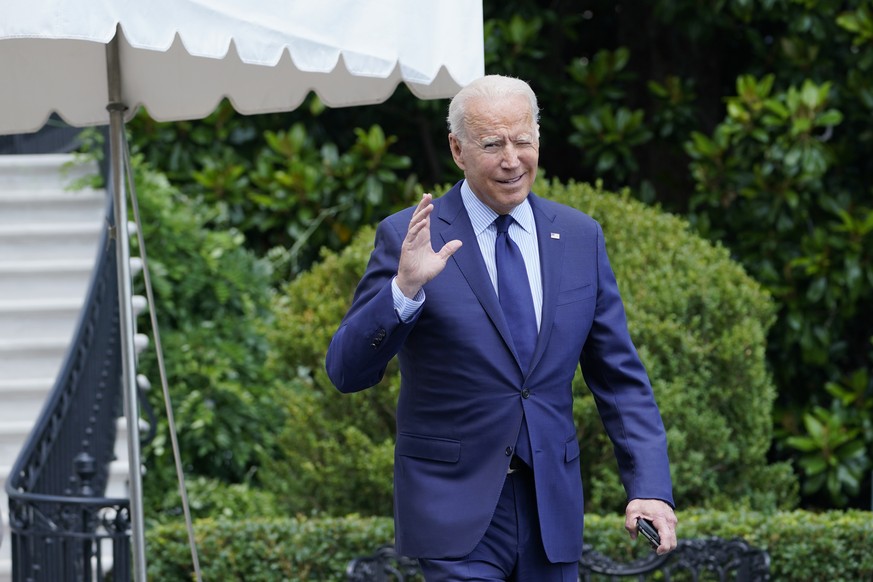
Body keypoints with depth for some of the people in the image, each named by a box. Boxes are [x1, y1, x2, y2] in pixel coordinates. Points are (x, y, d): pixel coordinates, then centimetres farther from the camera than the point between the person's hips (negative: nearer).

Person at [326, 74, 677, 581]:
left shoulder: (580, 237, 8)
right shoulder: (409, 237, -4)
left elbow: (621, 381, 10)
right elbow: (347, 372, -9)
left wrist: (651, 487, -2)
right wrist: (405, 288, -24)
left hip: (552, 508, 4)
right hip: (456, 511, -4)